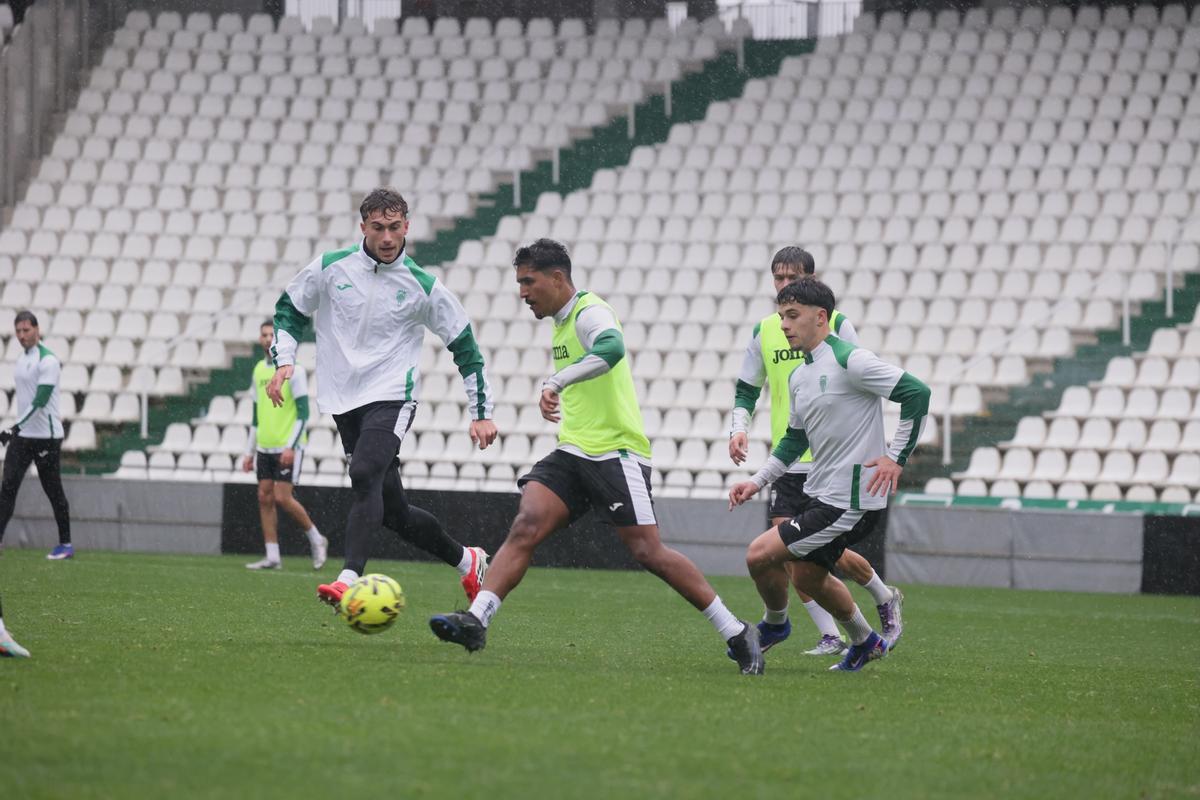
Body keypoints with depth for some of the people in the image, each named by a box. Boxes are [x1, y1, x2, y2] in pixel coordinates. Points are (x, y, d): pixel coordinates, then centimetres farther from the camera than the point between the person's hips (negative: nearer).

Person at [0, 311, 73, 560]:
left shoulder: (48, 361, -14)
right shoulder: (22, 359, 12)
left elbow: (40, 400, -23)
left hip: (46, 436, -7)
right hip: (21, 436, 7)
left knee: (53, 491, 2)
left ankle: (66, 544, 12)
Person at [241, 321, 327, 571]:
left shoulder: (293, 370, -8)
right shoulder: (259, 370, 13)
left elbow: (303, 412, -12)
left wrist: (291, 447, -19)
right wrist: (250, 451, 16)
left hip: (288, 447, -7)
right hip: (264, 447, 7)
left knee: (282, 497, -12)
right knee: (264, 497, 1)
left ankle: (316, 540, 8)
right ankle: (272, 557, 3)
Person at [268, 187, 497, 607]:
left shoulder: (422, 286, -2)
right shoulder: (330, 268, 1)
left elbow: (464, 346, 7)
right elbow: (289, 310, 16)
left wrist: (481, 412, 4)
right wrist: (284, 361, -1)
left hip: (392, 398, -3)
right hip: (344, 401, 4)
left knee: (365, 475, -30)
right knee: (394, 510, 6)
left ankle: (349, 579, -39)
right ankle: (467, 560, 27)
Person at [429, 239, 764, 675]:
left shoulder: (591, 313, -13)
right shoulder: (562, 322, 17)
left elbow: (612, 348, -38)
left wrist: (557, 382, -44)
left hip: (616, 454, -8)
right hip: (573, 454, 8)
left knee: (648, 552, -9)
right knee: (525, 527, -12)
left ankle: (737, 634, 2)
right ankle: (476, 619, -22)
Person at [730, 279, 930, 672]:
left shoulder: (849, 360, -17)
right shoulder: (798, 376, 11)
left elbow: (917, 393, -20)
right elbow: (794, 440, 22)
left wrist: (896, 458, -19)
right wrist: (757, 482, 12)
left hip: (850, 502, -9)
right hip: (819, 493, 9)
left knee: (759, 555, -10)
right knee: (808, 577, 21)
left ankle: (773, 624, 18)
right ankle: (865, 643, 40)